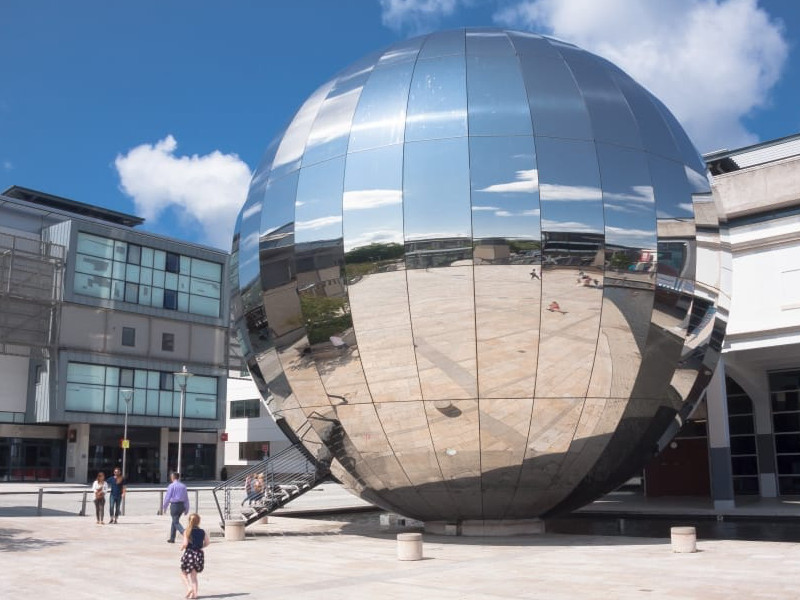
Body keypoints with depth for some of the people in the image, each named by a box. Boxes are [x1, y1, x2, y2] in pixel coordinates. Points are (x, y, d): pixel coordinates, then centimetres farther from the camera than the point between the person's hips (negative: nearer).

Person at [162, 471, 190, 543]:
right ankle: (172, 538, 25)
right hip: (182, 505, 6)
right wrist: (186, 509, 16)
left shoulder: (171, 486, -8)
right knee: (174, 521, 19)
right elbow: (186, 498, 10)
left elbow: (167, 497, -7)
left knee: (176, 522, -4)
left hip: (174, 505, -6)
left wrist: (164, 507, 5)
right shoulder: (183, 486, 8)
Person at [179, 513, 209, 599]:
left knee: (183, 573, 16)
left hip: (189, 553, -3)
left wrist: (181, 548, 3)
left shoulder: (187, 532, -9)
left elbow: (185, 543, -17)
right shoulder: (203, 532, 1)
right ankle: (194, 593, 10)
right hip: (199, 554, 3)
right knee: (194, 575, 16)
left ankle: (189, 587, -3)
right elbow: (206, 543, 2)